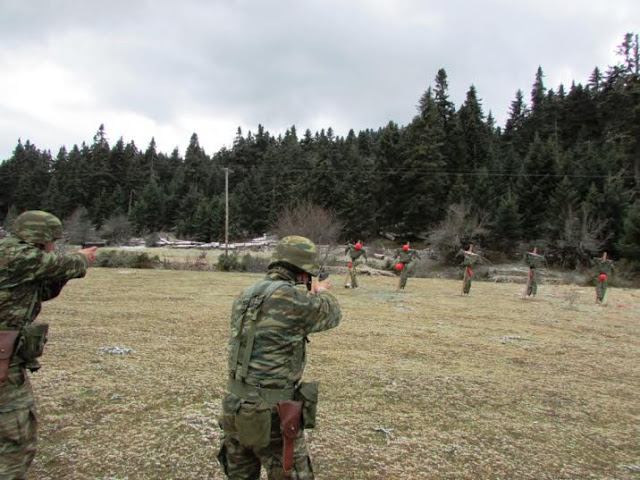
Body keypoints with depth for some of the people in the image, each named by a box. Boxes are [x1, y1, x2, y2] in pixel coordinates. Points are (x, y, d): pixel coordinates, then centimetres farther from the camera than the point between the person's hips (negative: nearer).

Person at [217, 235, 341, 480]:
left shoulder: (245, 296, 4)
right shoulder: (291, 298, -18)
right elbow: (331, 314, 1)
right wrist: (322, 293, 22)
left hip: (235, 409, 8)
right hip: (272, 416, -7)